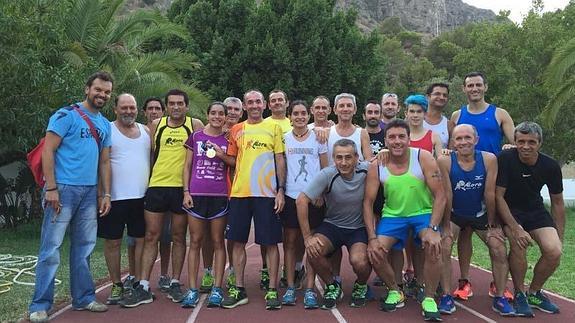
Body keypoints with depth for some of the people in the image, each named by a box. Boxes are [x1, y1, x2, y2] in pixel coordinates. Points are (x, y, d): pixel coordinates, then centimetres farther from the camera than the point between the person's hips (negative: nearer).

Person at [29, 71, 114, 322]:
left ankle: (83, 297, 23)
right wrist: (51, 188, -15)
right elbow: (48, 151, -10)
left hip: (90, 192, 7)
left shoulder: (105, 124, 15)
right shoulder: (66, 115, -5)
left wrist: (106, 194, 11)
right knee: (51, 248, -3)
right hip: (63, 188, -6)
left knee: (84, 247, 12)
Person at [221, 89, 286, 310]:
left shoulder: (274, 127, 6)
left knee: (270, 242, 0)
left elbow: (280, 160, 2)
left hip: (267, 193, -3)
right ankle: (239, 289, 18)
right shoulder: (236, 130, 12)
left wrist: (281, 190, -4)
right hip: (239, 192, 3)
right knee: (238, 241, 6)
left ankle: (272, 290, 10)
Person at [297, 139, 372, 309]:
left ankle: (361, 286, 12)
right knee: (313, 250, -27)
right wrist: (307, 237, -19)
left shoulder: (366, 171, -17)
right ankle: (332, 287, 5)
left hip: (359, 229, -1)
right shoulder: (327, 174, -18)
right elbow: (301, 200, -19)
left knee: (359, 261, -27)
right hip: (332, 225, 1)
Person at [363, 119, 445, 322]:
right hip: (393, 215, 2)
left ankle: (429, 299, -7)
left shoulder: (423, 158, -17)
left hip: (423, 213, -2)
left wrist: (432, 228, -25)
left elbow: (440, 195, -16)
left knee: (433, 247, -28)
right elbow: (368, 202, -8)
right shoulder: (376, 166, -11)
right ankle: (395, 292, 12)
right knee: (374, 253, -16)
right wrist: (372, 238, -16)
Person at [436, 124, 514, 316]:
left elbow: (490, 194, -15)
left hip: (481, 214, 2)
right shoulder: (445, 161, -22)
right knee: (444, 247, -17)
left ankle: (500, 298, 11)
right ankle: (446, 296, -4)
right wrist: (447, 225, -14)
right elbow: (447, 195, -19)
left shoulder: (489, 159, -18)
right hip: (454, 214, -1)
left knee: (499, 250, -6)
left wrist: (492, 224, -9)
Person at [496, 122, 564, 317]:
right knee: (518, 245, -30)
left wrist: (560, 238, 2)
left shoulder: (550, 166, -9)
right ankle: (519, 295, -5)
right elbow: (498, 196, -18)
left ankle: (534, 293, 11)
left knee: (554, 252, -16)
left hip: (535, 211, 4)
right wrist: (515, 228, -26)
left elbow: (557, 202, 3)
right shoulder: (505, 159, -21)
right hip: (508, 211, -4)